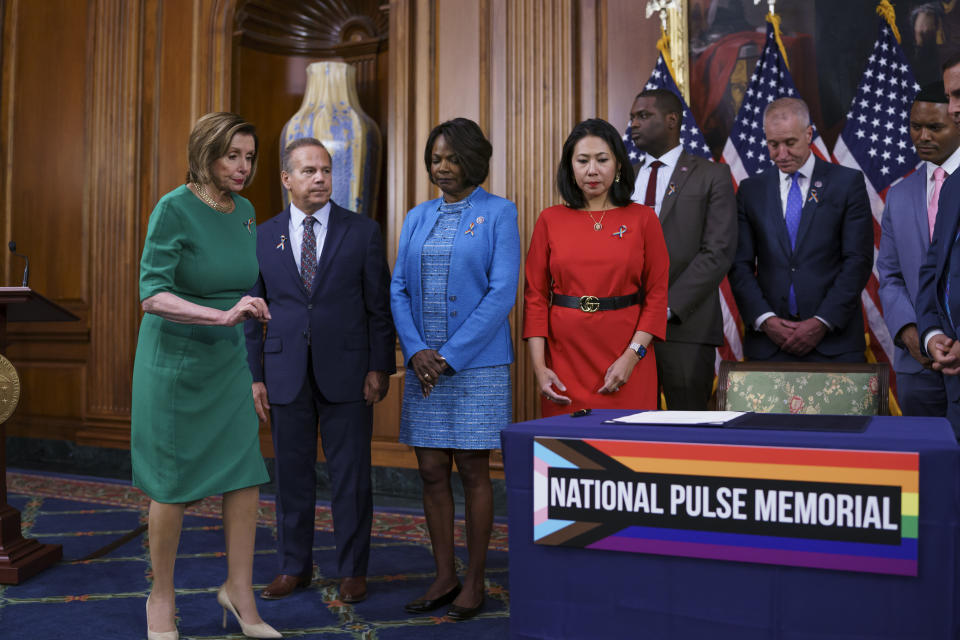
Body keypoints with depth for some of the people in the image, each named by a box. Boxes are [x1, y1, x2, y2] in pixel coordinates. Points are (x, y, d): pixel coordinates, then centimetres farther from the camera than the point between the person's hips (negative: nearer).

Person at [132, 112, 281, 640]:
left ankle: (239, 592, 17)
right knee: (172, 481, 5)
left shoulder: (244, 211, 4)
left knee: (245, 473, 2)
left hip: (228, 360, 6)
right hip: (175, 359, -5)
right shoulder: (174, 209, -15)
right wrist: (223, 315, -35)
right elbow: (153, 296, -24)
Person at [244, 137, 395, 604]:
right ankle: (294, 568, 26)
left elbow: (379, 304, 0)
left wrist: (380, 367, -5)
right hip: (286, 373, 2)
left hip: (346, 371, -2)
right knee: (291, 474, 10)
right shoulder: (263, 236, 6)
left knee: (350, 475, 5)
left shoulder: (363, 231, 1)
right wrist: (256, 376, 3)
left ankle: (353, 570, 20)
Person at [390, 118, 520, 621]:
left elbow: (501, 292, -10)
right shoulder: (418, 217, 12)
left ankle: (475, 581, 16)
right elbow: (399, 290, 9)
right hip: (424, 363, 5)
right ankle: (444, 576, 21)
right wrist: (416, 350, -7)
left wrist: (450, 354, -14)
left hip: (477, 362, -4)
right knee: (431, 472, 7)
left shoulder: (498, 213, -2)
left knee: (472, 470, 2)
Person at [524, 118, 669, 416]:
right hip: (565, 356, 1)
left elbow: (657, 294, 0)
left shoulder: (642, 219, 2)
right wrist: (539, 367, -5)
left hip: (625, 360, -1)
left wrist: (632, 356, -10)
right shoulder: (550, 220, 4)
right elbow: (535, 296, 3)